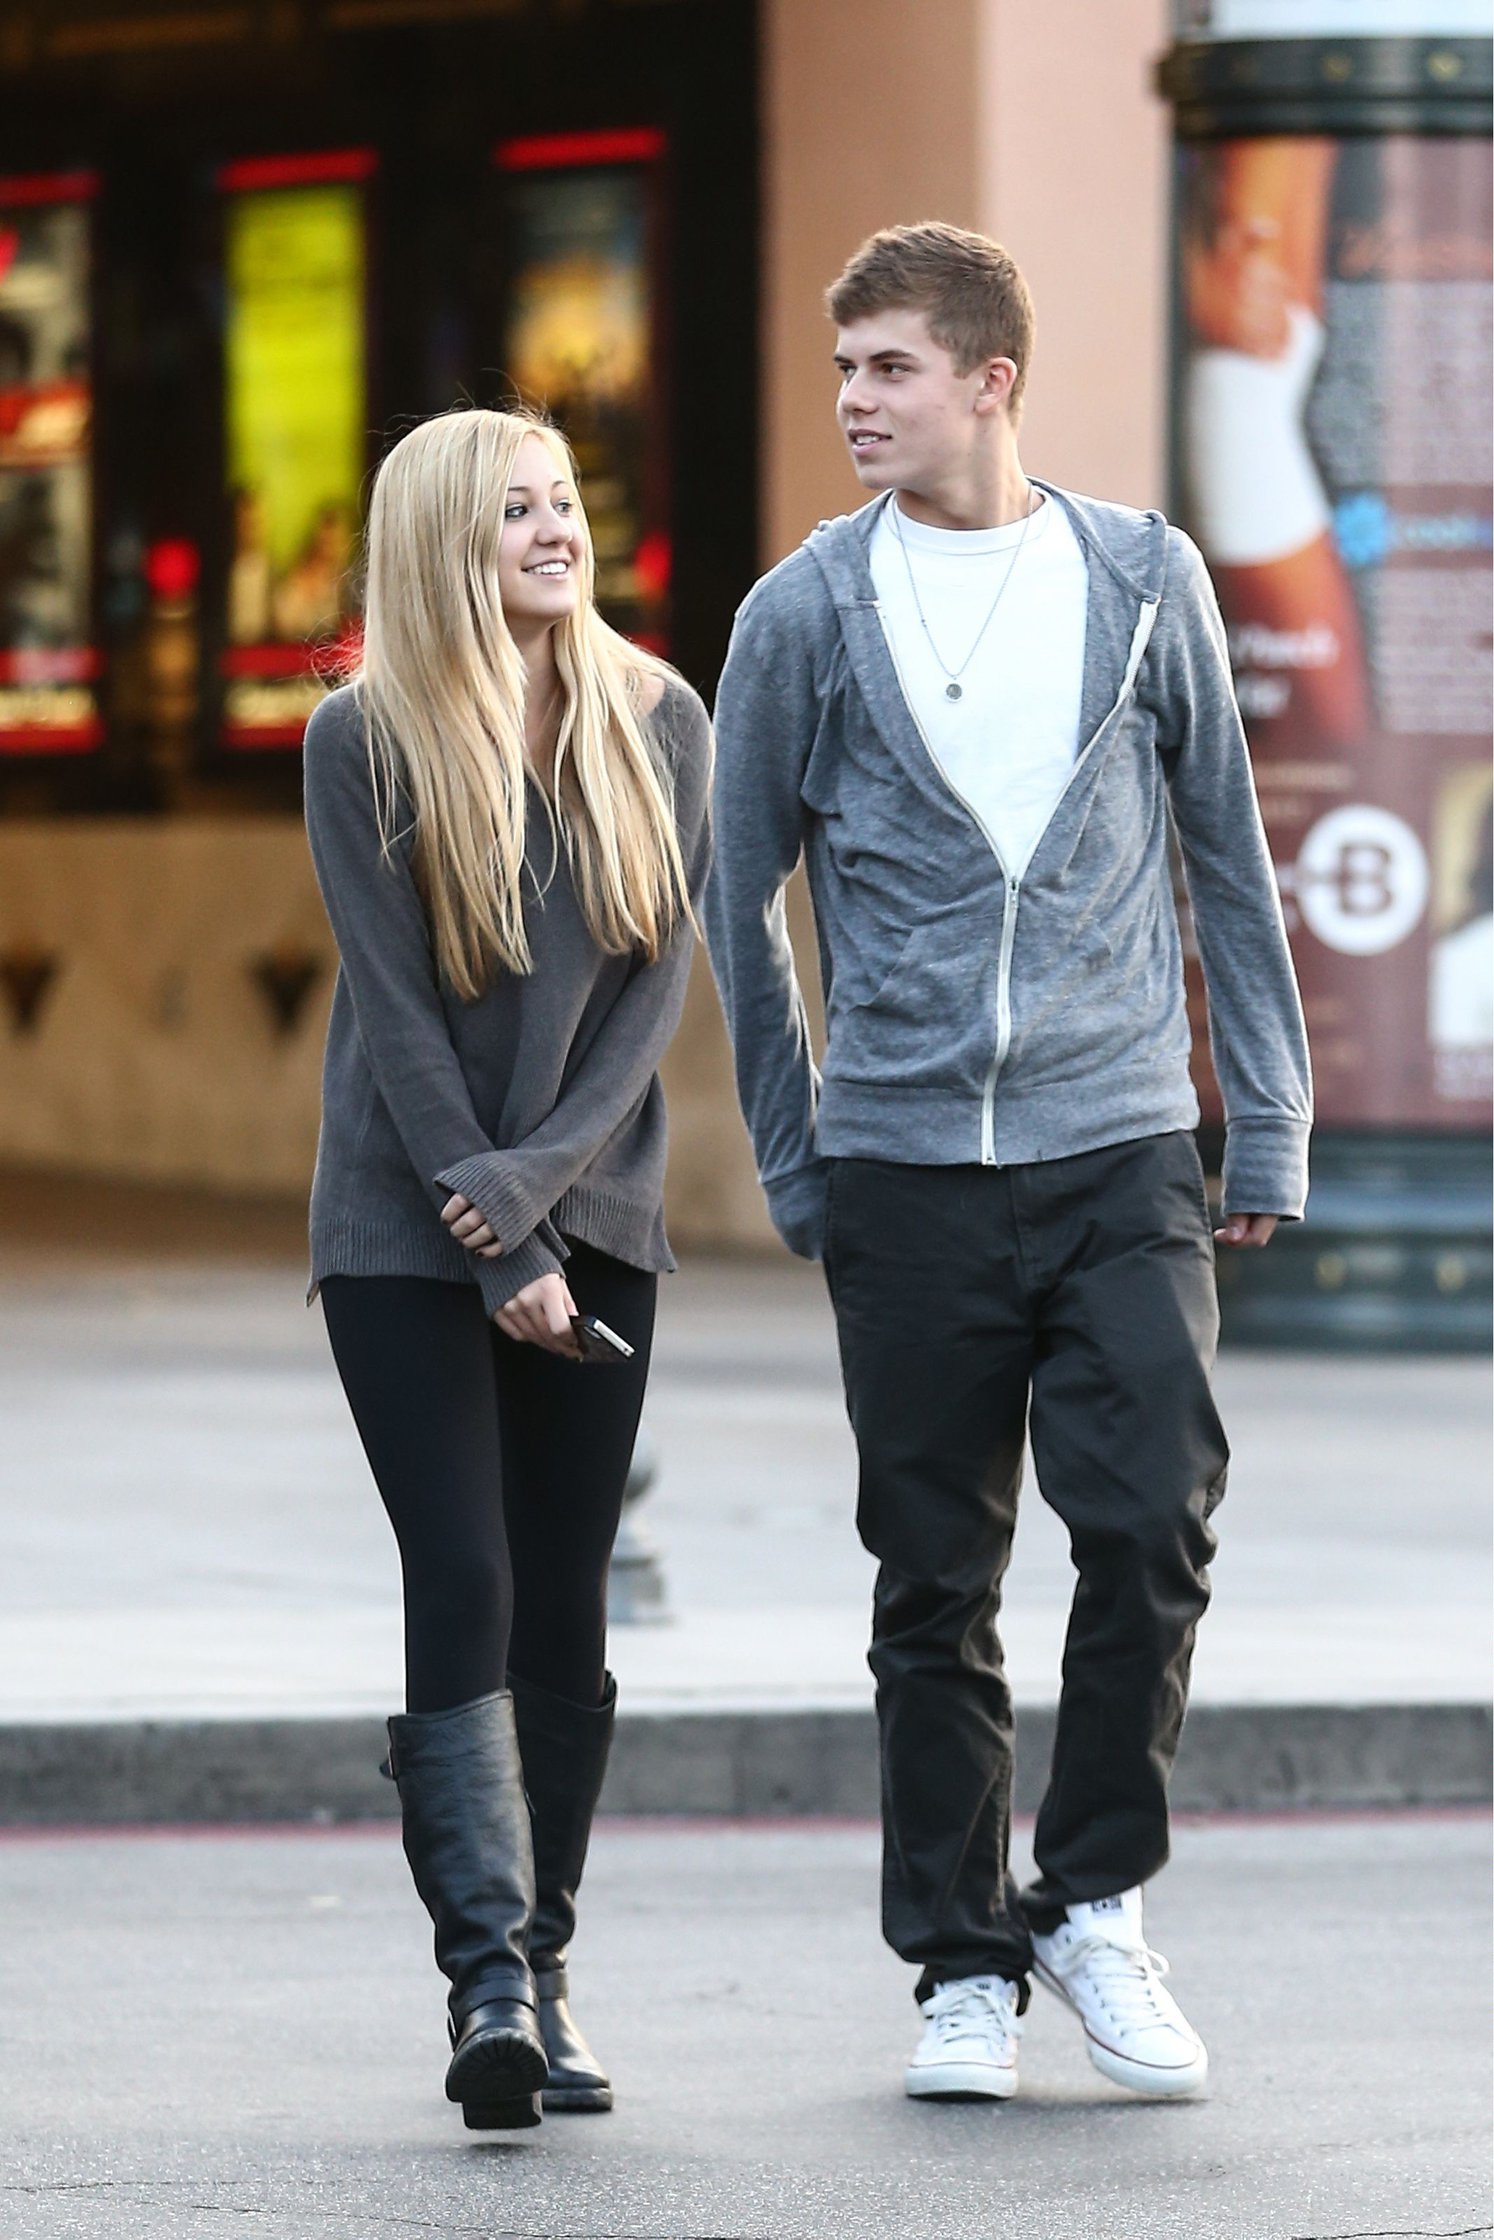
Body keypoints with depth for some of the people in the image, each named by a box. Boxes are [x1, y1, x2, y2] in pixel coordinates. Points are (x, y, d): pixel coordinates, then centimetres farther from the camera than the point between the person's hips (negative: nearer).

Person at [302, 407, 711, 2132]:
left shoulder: (654, 724, 2)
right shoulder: (364, 743, -7)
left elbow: (660, 978, 0)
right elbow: (398, 1011, -9)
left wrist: (537, 1180, -12)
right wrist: (501, 1257, -12)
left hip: (596, 1217, 3)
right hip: (405, 1230, -3)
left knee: (564, 1608, 3)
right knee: (464, 1588, -12)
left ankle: (540, 1982, 8)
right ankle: (489, 1977, -15)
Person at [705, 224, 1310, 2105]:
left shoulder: (1142, 579, 5)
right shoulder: (805, 613, 2)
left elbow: (1226, 856, 12)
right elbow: (740, 897, 10)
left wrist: (1269, 1124, 9)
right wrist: (793, 1167, 9)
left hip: (1119, 1150, 0)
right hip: (906, 1170, 0)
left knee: (1153, 1525, -12)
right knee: (935, 1586, 3)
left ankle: (1093, 1904, 5)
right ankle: (963, 1968, 14)